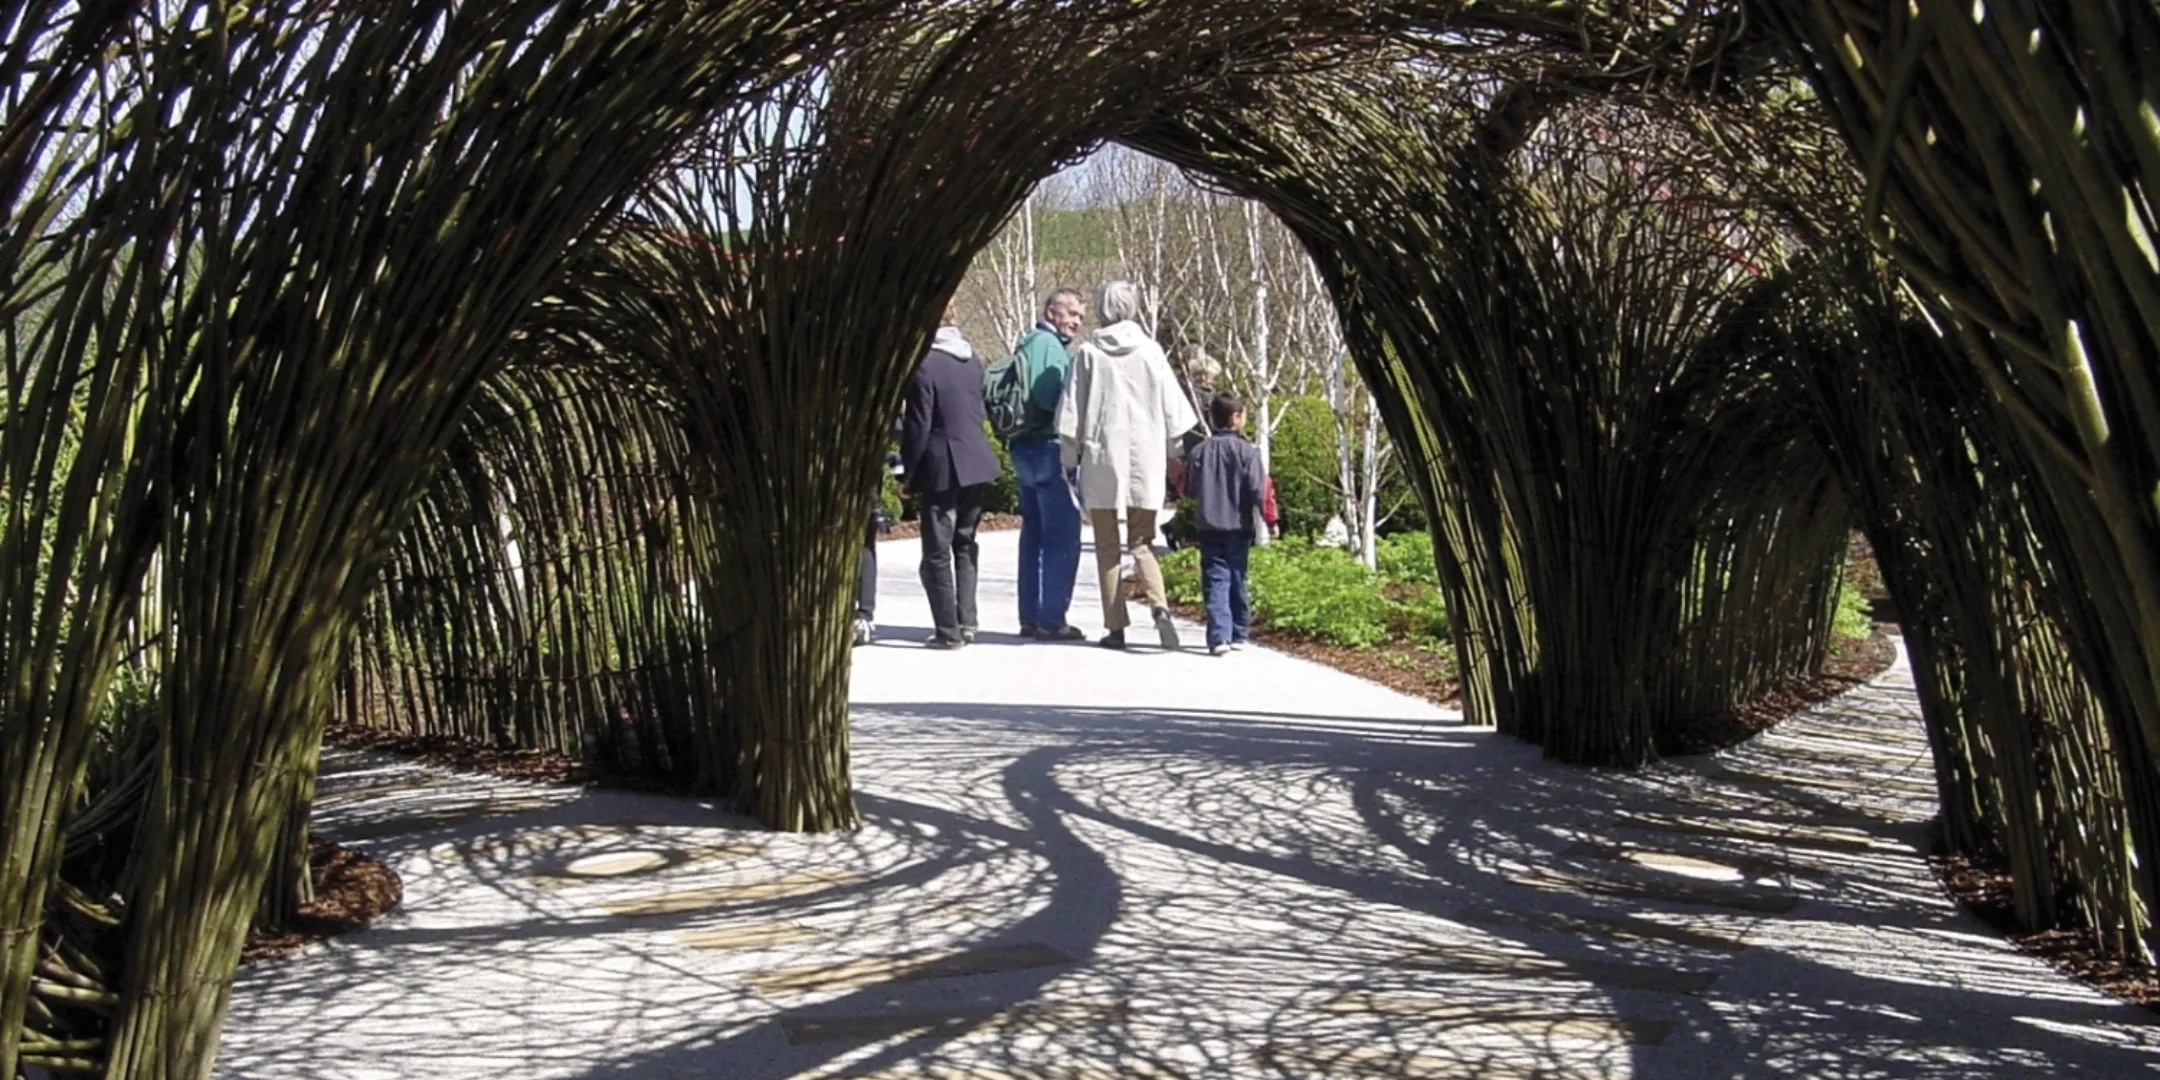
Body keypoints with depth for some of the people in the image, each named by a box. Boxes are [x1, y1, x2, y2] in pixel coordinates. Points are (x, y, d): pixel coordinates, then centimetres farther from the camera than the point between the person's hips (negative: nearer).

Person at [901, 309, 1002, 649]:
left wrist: (910, 472, -4)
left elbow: (918, 425, -13)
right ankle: (966, 623, 16)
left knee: (937, 553, 0)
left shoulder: (923, 364, -14)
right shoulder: (971, 357, 8)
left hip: (942, 468, -7)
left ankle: (949, 631, -1)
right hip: (977, 463, 7)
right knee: (965, 545, 17)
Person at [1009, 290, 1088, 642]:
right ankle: (1051, 620, -6)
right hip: (1050, 449, -10)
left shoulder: (1027, 343, 18)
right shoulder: (1049, 345, -12)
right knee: (1062, 537, -6)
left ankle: (1030, 617, 18)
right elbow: (1050, 398, -21)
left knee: (1034, 534, 14)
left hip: (1025, 450, 10)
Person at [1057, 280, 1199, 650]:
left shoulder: (1088, 353, -3)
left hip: (1102, 456, -1)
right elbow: (1171, 406, 5)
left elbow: (1072, 410, -1)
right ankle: (1158, 604, -16)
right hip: (1145, 455, 1)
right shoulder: (1150, 350, 1)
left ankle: (1116, 626, 5)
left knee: (1107, 545, 7)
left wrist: (1071, 454, 8)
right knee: (1142, 542, 9)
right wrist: (1173, 452, 15)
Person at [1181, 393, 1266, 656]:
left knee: (1215, 580, -1)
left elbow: (1189, 490, 7)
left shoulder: (1198, 451, 1)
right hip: (1239, 526, -1)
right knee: (1237, 579, 12)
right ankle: (1239, 634, 20)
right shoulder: (1247, 451, -9)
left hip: (1208, 526, 1)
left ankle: (1219, 636, -15)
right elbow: (1259, 490, -13)